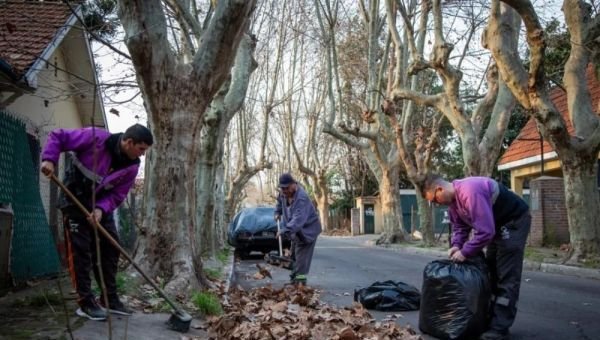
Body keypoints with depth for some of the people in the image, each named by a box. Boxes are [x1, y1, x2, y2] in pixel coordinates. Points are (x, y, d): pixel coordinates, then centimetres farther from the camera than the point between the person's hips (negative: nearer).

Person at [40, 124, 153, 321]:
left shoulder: (132, 166, -9)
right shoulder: (95, 138, -24)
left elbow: (117, 194, -8)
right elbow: (58, 136, -18)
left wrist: (101, 208, -25)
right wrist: (49, 159, -32)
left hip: (101, 205, 6)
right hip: (75, 201, -6)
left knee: (110, 249, 5)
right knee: (80, 251, -7)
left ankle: (110, 299, 15)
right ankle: (86, 302, 0)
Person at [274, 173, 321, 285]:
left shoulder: (301, 198, -35)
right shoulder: (284, 194, -6)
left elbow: (298, 219, -48)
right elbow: (280, 201, 22)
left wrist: (285, 230, -57)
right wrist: (278, 212, 9)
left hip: (308, 229, -9)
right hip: (296, 230, 9)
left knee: (301, 258, -15)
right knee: (294, 256, 17)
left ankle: (300, 282, -13)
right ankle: (294, 279, 30)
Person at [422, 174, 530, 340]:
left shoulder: (470, 193, -33)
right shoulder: (453, 198, -2)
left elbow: (485, 231, -34)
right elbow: (460, 226, 9)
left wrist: (465, 252, -25)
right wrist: (456, 245, -8)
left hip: (515, 221, -10)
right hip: (498, 224, 10)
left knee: (506, 277, -9)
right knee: (491, 272, 14)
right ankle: (491, 319, 23)